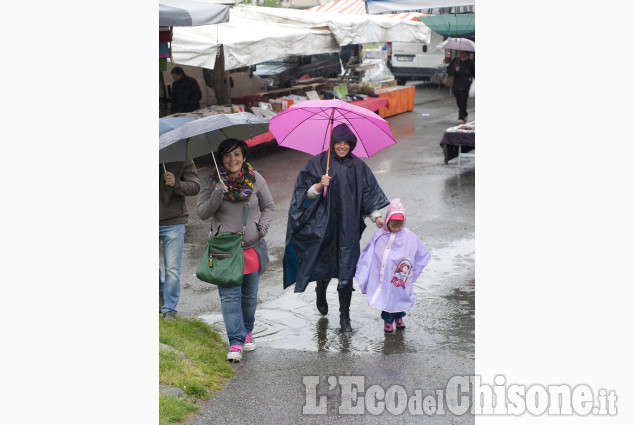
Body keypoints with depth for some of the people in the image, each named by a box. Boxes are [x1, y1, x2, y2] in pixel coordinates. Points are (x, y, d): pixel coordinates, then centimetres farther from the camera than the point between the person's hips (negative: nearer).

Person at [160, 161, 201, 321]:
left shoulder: (183, 161, -2)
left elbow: (195, 187, -10)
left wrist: (176, 184, -29)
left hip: (174, 223, -2)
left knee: (172, 269, -1)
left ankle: (169, 309, 11)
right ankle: (161, 292, 36)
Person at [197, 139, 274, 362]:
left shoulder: (255, 179, 0)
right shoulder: (211, 180, -3)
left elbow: (268, 207, 12)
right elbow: (202, 212, -5)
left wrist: (263, 227, -4)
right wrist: (217, 195, -20)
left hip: (252, 246, 2)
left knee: (250, 295, 13)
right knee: (229, 295, -9)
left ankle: (247, 332, 34)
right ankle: (235, 342, -8)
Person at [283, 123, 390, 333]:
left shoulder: (358, 167, 6)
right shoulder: (318, 163, -1)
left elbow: (368, 195, 10)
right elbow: (306, 193, -2)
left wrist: (376, 216, -1)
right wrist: (319, 186, -21)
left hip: (348, 227, 1)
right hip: (323, 225, -1)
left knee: (346, 271, -2)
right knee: (324, 264, 5)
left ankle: (345, 317, 7)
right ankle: (320, 292, 41)